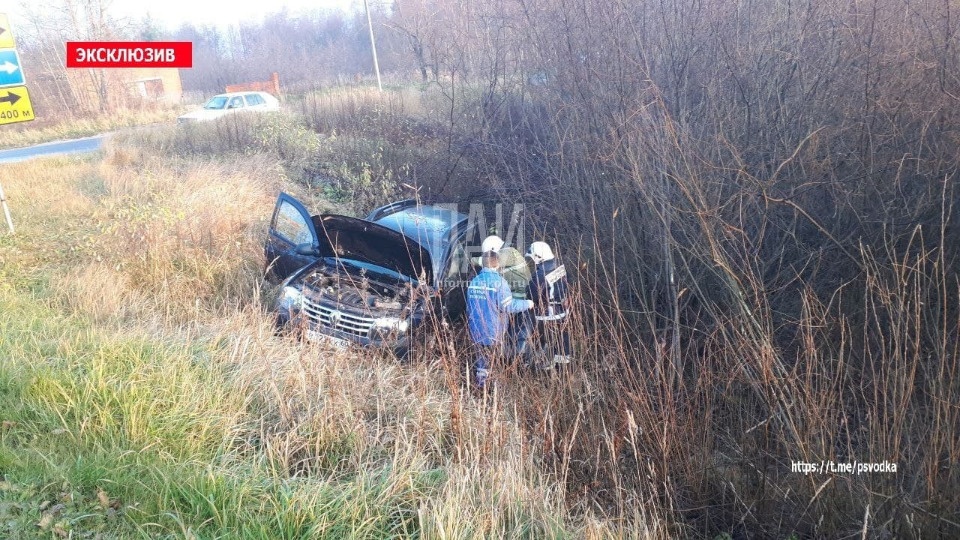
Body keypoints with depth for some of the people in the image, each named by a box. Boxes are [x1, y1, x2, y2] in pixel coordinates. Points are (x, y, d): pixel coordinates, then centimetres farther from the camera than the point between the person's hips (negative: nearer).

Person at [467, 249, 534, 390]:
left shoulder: (473, 281, 5)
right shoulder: (498, 281, -14)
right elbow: (508, 306, -16)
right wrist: (527, 304, -2)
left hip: (476, 330, 6)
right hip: (493, 331, -6)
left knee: (479, 360, 14)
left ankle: (479, 384, 17)